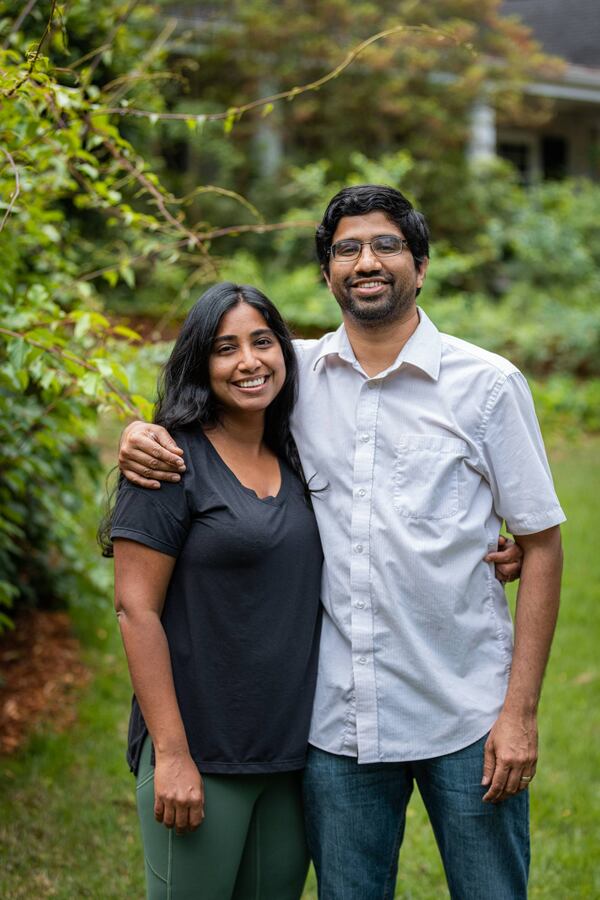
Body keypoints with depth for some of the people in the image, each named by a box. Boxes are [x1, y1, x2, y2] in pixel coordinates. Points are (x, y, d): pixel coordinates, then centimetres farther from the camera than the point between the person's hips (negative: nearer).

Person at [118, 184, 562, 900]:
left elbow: (540, 544, -2)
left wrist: (520, 711, -8)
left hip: (467, 719, -2)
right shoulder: (297, 372, 5)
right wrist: (142, 433, -4)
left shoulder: (488, 383, -2)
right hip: (337, 717, 2)